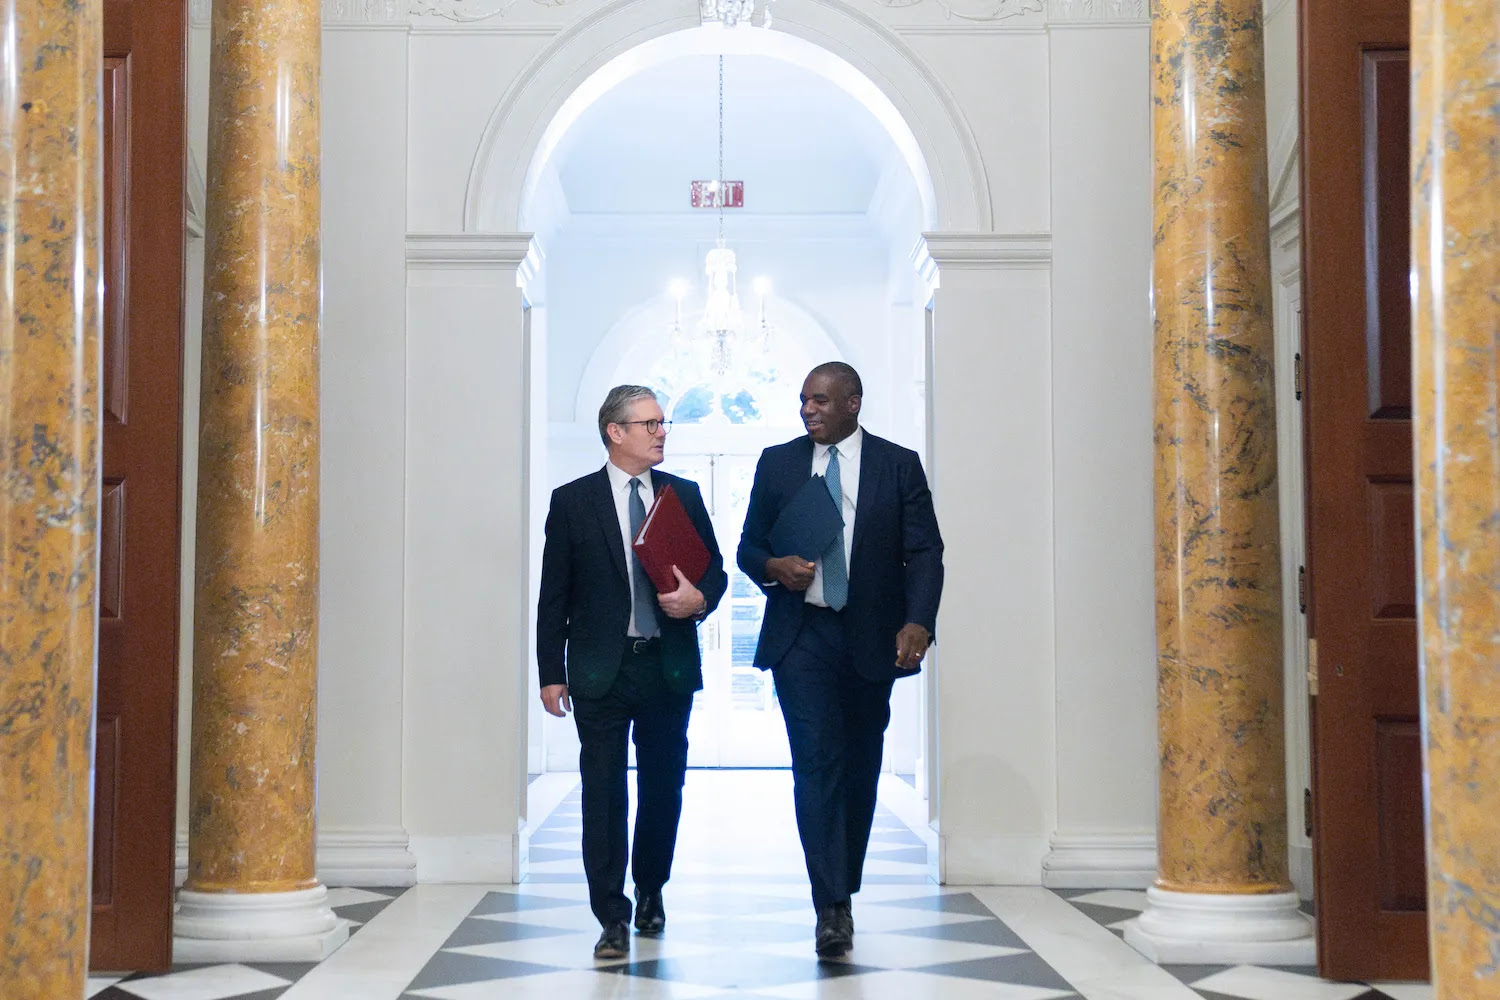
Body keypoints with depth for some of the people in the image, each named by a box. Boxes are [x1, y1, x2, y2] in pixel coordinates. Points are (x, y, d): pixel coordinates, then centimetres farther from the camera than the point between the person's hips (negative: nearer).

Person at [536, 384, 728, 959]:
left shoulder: (684, 495, 8)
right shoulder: (573, 501, 0)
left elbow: (715, 569, 12)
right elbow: (554, 597, 1)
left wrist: (699, 598, -12)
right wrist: (551, 674, -3)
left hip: (669, 668, 3)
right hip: (601, 670, -3)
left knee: (663, 787, 12)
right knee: (604, 794, -3)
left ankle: (650, 889, 33)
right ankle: (612, 918, 2)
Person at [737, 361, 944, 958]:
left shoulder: (899, 465, 3)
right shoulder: (777, 463, 8)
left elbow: (924, 551, -2)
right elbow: (749, 546, 13)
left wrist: (918, 622, -18)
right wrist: (773, 567, -11)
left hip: (871, 639, 0)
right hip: (800, 636, 0)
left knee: (860, 769, 9)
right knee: (816, 763, -10)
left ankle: (844, 887, 26)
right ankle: (832, 908, -12)